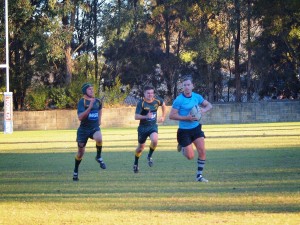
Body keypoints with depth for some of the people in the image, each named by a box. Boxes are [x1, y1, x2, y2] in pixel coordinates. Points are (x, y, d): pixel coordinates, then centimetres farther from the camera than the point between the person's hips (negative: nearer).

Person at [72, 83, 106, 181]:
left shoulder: (97, 101, 4)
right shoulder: (82, 102, -12)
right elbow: (80, 117, -24)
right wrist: (89, 107, -31)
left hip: (95, 128, 2)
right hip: (84, 129, -2)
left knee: (99, 138, -33)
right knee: (80, 152, 5)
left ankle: (99, 157, -9)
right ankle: (75, 172, 26)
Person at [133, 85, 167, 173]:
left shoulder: (157, 100, -7)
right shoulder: (141, 103, -18)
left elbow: (163, 105, 16)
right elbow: (136, 117, -25)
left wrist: (163, 117, 16)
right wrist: (146, 116, -40)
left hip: (153, 126, 2)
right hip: (143, 127, -2)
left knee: (154, 140, -27)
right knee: (141, 147, 11)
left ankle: (149, 156, 0)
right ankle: (136, 164, 35)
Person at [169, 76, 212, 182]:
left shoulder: (197, 97, 0)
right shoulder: (179, 100, -15)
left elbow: (209, 105, 13)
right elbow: (171, 115, -16)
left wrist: (204, 110, -10)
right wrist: (186, 118, -23)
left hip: (196, 128, 4)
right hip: (184, 130, -4)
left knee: (202, 151, -9)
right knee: (190, 156, 0)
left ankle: (199, 175, 5)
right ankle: (182, 146, 34)